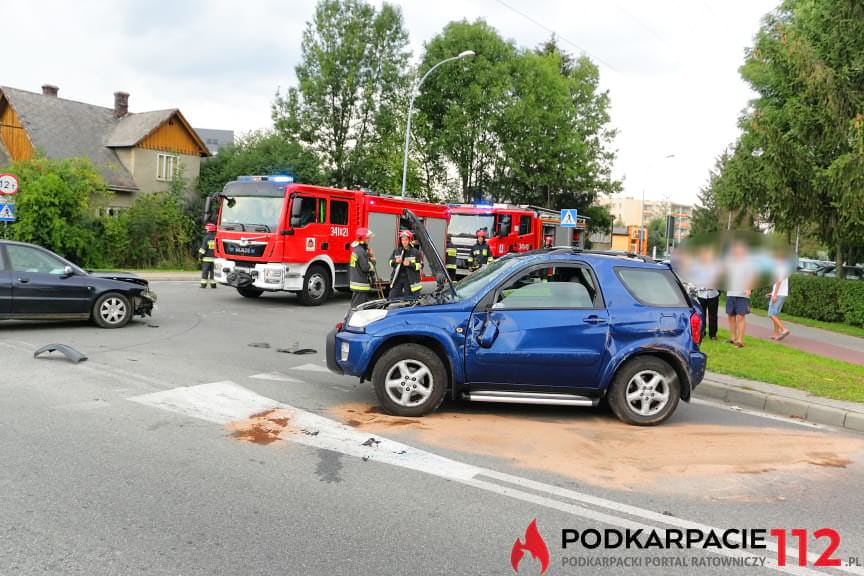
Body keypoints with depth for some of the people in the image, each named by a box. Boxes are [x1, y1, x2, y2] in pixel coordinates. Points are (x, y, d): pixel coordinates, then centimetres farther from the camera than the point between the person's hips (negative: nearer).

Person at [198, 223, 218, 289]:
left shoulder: (206, 238, -8)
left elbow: (203, 249, -10)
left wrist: (200, 256, -1)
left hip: (206, 258, -3)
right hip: (214, 258, 3)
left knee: (205, 271, 1)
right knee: (213, 271, 9)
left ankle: (203, 284, 0)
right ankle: (213, 284, 8)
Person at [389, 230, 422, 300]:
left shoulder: (415, 252, -2)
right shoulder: (396, 251, 8)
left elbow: (420, 265, -5)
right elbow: (390, 262, 13)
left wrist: (410, 264, -20)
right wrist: (395, 261, -9)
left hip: (410, 279, -3)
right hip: (397, 278, 3)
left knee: (408, 299, 4)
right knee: (392, 298, 3)